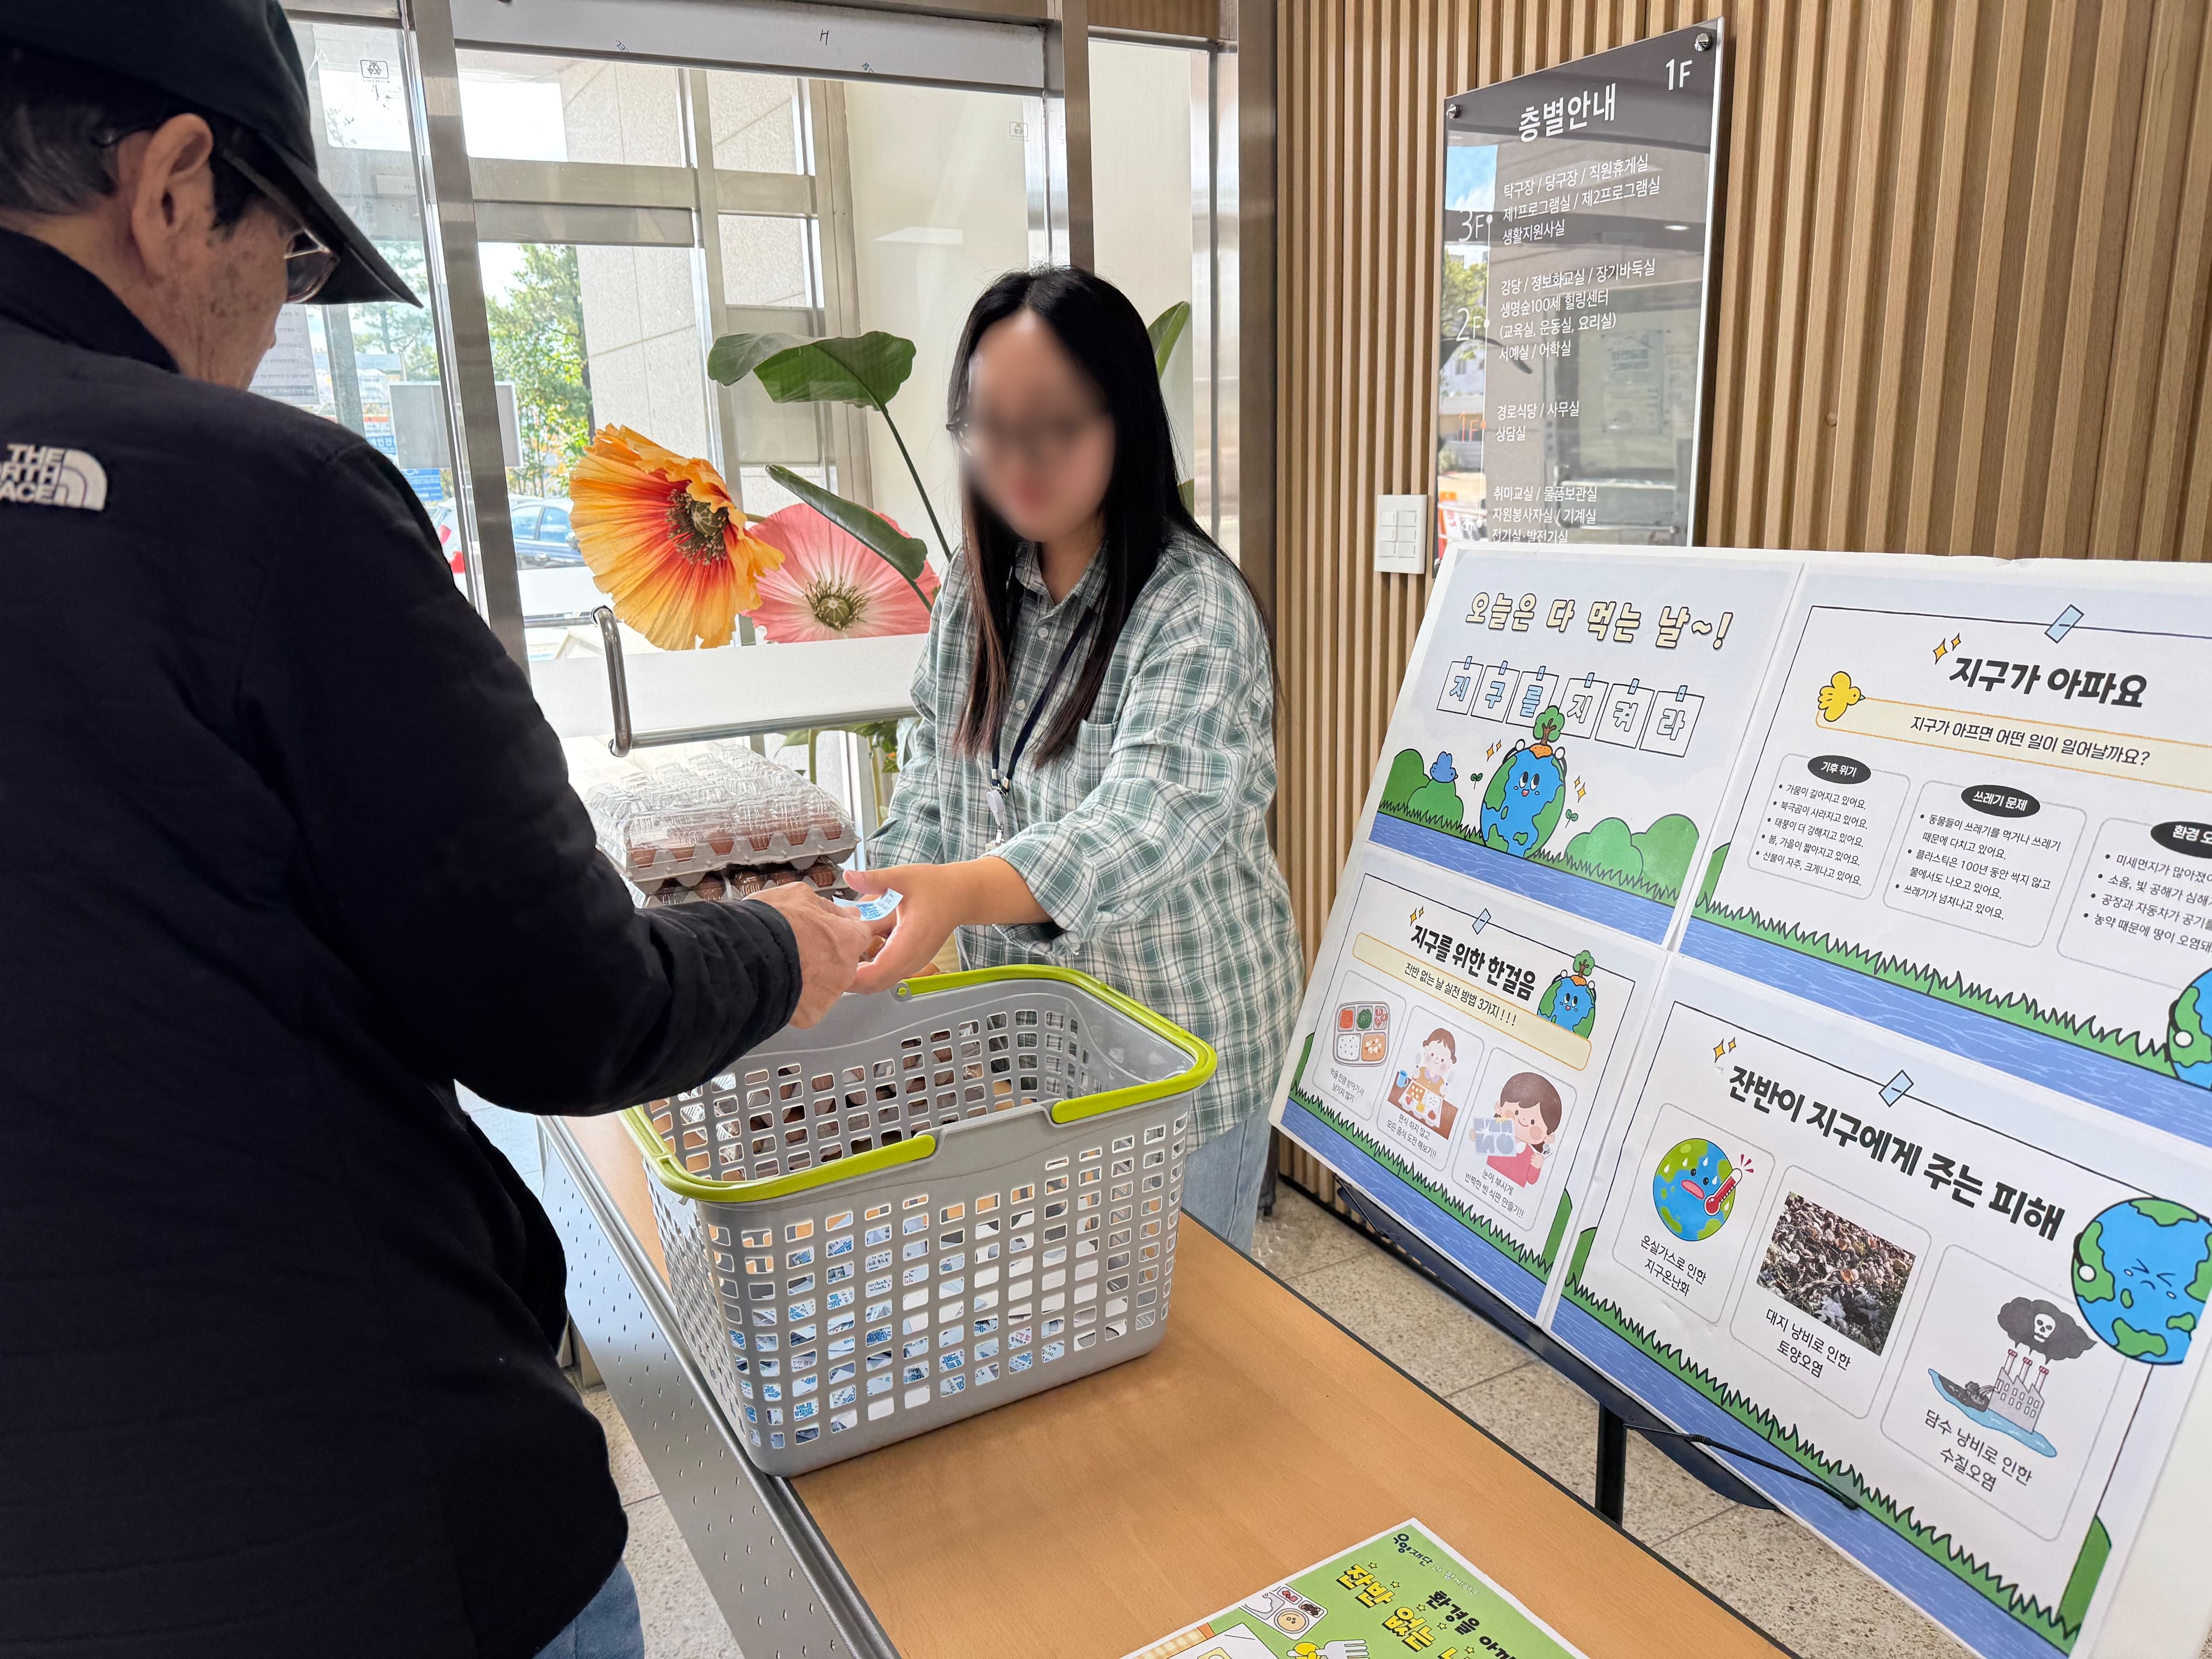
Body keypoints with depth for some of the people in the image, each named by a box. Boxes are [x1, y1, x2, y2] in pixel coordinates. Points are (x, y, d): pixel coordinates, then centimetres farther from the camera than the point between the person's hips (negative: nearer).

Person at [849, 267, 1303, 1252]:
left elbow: (1155, 813, -33)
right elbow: (933, 776, 6)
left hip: (1180, 1031, -5)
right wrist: (896, 921, -10)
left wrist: (965, 891, -48)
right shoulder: (973, 593, 2)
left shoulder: (1194, 608, -19)